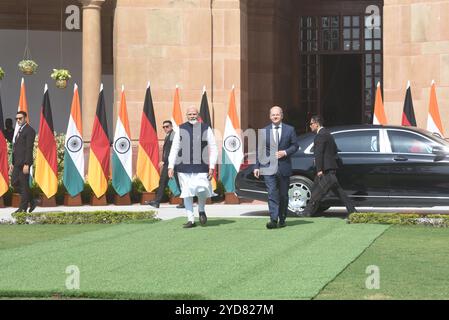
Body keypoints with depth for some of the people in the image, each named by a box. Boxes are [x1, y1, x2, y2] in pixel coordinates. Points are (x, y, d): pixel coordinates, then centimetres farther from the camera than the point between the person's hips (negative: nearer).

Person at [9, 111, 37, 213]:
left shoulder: (29, 130, -9)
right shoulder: (19, 131, 20)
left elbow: (29, 148, -16)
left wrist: (26, 164, -21)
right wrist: (13, 163, 19)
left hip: (24, 162, -9)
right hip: (17, 163, 9)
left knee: (24, 184, -4)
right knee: (14, 183, 8)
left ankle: (23, 208, 1)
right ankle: (31, 201, 17)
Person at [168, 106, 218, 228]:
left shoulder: (206, 129, 4)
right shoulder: (181, 129, 8)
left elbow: (213, 149, 5)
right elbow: (174, 149, 8)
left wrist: (212, 167, -4)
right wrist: (171, 166, 0)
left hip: (201, 167, -2)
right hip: (184, 167, 2)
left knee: (202, 191, -14)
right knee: (187, 193, 3)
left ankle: (201, 210, 16)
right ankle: (190, 219, 12)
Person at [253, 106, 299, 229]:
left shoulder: (290, 130, 6)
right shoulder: (264, 131, 7)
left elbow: (295, 146, 7)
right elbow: (260, 150, 8)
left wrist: (285, 152, -12)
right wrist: (257, 166, 1)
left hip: (284, 167, 1)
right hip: (269, 168, -1)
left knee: (283, 195, 8)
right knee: (272, 194, -12)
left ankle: (282, 220, 20)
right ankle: (273, 219, -19)